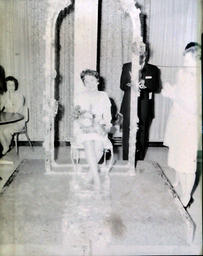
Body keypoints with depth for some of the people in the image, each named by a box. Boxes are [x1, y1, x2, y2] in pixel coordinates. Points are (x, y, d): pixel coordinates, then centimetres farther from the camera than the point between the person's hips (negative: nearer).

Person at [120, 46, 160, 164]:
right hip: (129, 107, 0)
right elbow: (122, 85, 3)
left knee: (142, 136, 2)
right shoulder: (127, 67, 12)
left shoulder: (153, 69, 10)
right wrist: (132, 84, -18)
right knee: (128, 134, -3)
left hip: (145, 109, 0)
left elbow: (156, 87, 1)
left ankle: (139, 162, 13)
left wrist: (145, 84, -17)